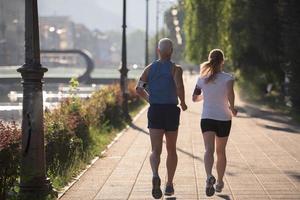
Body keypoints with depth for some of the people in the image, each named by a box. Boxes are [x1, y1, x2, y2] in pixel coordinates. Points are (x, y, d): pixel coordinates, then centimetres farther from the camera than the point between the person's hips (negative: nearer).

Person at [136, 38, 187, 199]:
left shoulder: (149, 69, 6)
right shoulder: (175, 69, -4)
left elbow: (139, 89, 1)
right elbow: (179, 86, -21)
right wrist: (183, 102, -4)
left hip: (155, 110, 1)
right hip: (171, 111, -1)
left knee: (155, 150, -4)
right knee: (171, 149, 15)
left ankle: (155, 175, -34)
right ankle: (169, 185, 20)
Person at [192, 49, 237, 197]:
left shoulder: (202, 79, 1)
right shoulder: (227, 78, -7)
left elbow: (195, 98, 10)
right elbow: (230, 92, -26)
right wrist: (232, 107, -11)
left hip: (207, 118, 0)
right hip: (224, 119, 0)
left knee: (209, 150, -14)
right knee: (221, 152, 17)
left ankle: (209, 177, -40)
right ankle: (220, 183, 28)